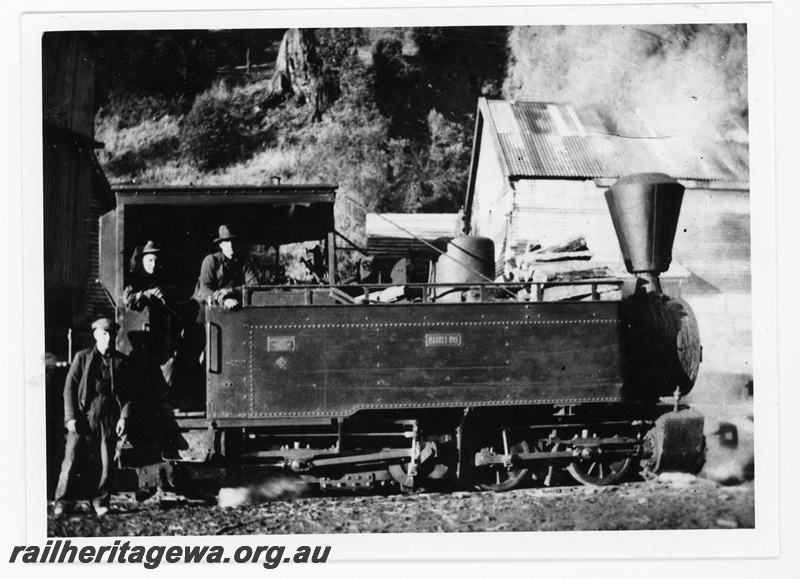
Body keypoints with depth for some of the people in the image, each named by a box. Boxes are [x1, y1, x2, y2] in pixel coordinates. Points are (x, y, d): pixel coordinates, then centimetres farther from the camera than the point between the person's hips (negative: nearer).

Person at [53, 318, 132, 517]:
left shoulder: (121, 361, 9)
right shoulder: (82, 357, 6)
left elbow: (128, 393, 10)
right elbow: (69, 388, 3)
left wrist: (124, 417, -3)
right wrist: (70, 417, -6)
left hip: (109, 420, 1)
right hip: (83, 417, -1)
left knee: (105, 463, 1)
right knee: (72, 460, -6)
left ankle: (100, 502, 12)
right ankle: (63, 502, 0)